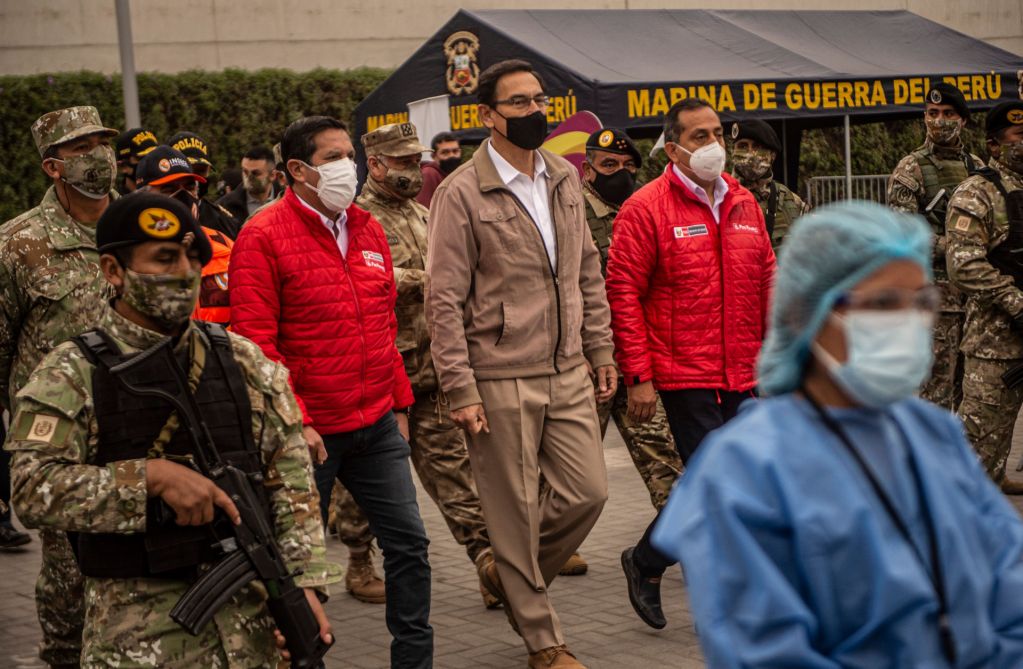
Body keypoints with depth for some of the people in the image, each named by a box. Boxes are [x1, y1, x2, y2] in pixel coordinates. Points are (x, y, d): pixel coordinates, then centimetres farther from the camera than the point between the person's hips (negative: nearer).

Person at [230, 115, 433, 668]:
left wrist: (399, 403, 16)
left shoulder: (367, 230, 10)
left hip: (377, 425, 6)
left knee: (409, 543, 6)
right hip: (311, 431, -6)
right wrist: (293, 422, -18)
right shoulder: (263, 238, -10)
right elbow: (256, 343, -14)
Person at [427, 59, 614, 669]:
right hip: (501, 381, -6)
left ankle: (510, 575, 31)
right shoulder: (461, 194, -10)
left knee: (588, 492, 6)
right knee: (516, 512, 4)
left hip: (569, 373, 6)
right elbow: (444, 300, -11)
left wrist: (601, 350, 11)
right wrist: (461, 390, -14)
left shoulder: (565, 178, 9)